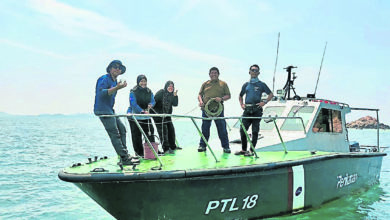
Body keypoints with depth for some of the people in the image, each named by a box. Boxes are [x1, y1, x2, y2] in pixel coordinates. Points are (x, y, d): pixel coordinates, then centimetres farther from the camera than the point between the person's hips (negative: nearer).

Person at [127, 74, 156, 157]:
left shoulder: (149, 91, 8)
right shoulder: (133, 92, -10)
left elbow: (153, 101, 4)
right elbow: (133, 104, -18)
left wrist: (150, 105, -21)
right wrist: (142, 111, -29)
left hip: (146, 116, 5)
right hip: (135, 117, -4)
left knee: (150, 132, 0)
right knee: (137, 135, 0)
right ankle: (139, 153, 9)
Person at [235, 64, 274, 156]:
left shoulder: (261, 84, 4)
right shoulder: (246, 84, 15)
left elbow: (271, 94, 5)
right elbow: (240, 96, 25)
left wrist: (264, 102, -7)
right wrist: (241, 104, 9)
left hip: (257, 110, -4)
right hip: (247, 110, 4)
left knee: (255, 131, -1)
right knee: (242, 129, 2)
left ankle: (251, 150, 5)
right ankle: (243, 149, 14)